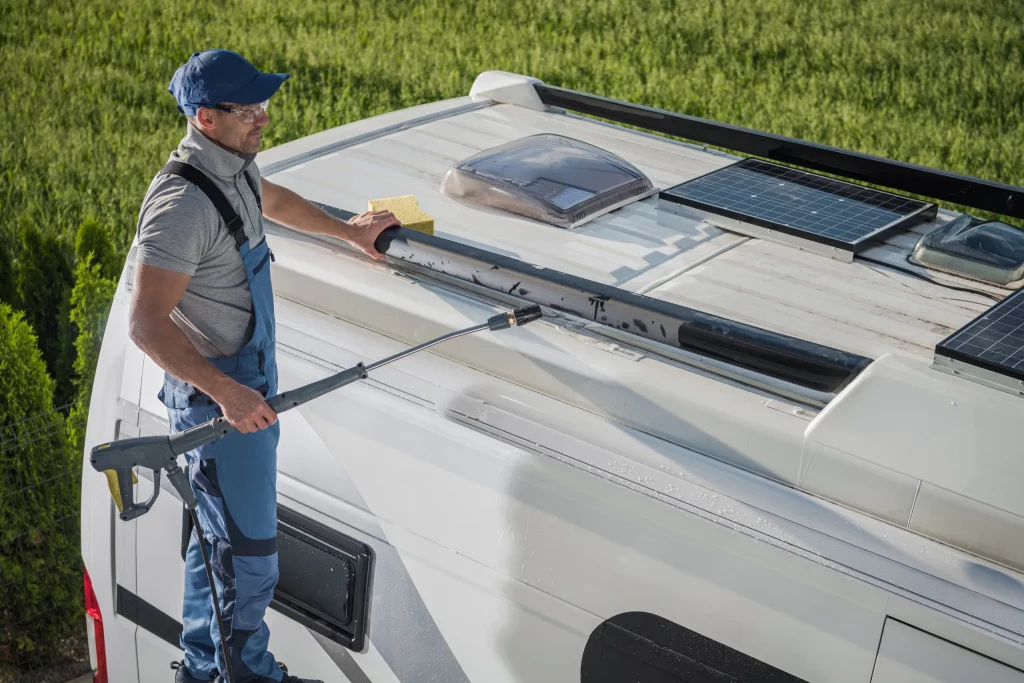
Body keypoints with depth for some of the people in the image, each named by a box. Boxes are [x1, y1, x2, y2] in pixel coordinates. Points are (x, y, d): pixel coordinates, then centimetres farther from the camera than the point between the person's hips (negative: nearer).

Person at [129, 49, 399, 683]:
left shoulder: (233, 165, 4)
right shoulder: (183, 203, -27)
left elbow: (272, 198, 28)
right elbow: (147, 325, -27)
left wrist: (350, 231, 35)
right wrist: (228, 393, -30)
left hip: (250, 381, 10)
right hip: (216, 396, -10)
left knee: (219, 535, 21)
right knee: (248, 548, 3)